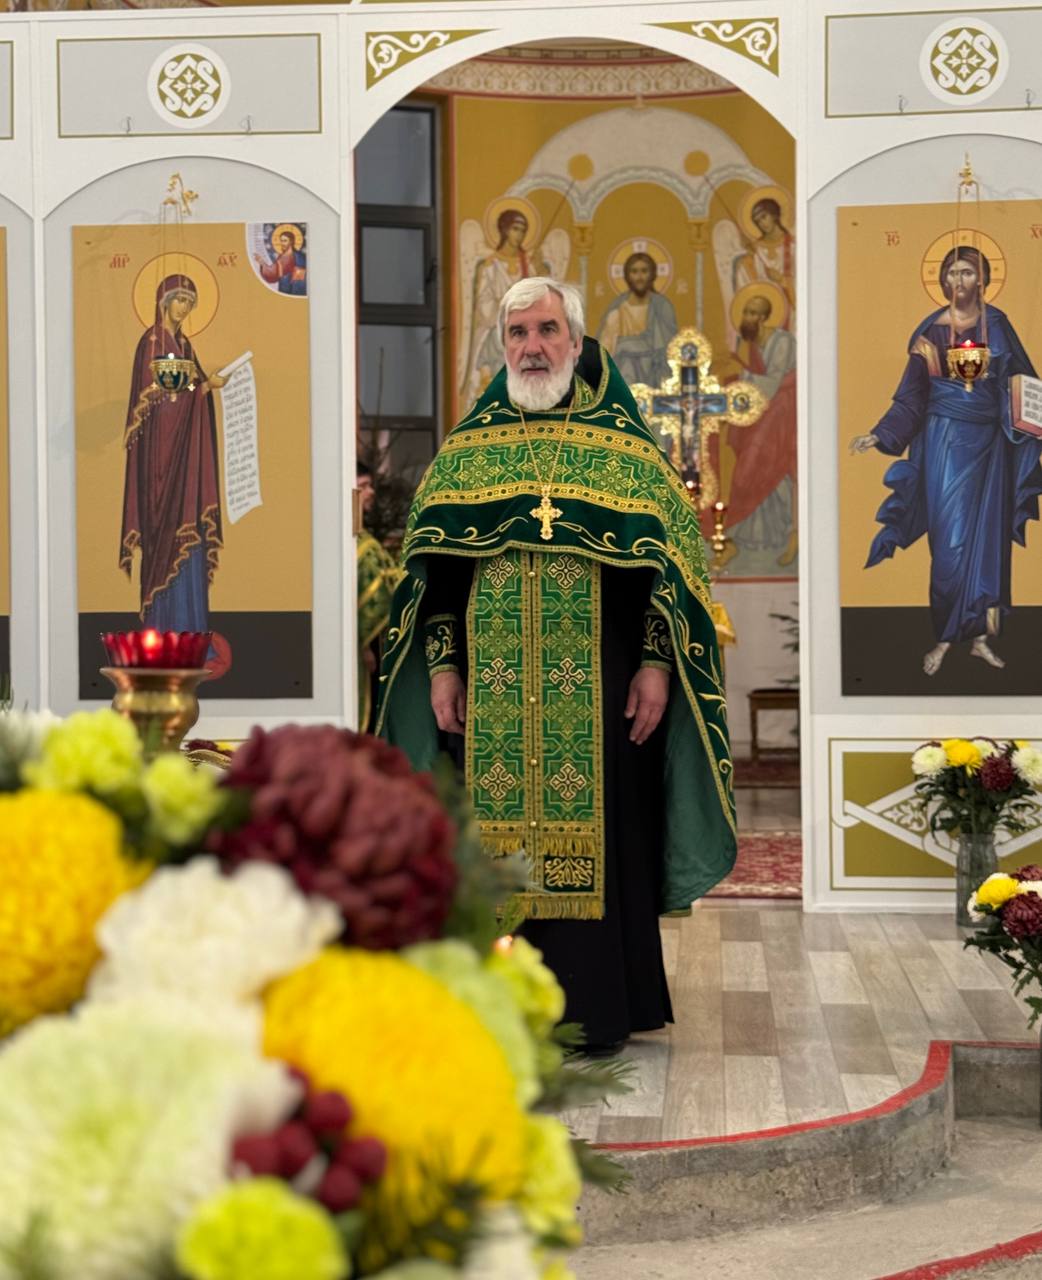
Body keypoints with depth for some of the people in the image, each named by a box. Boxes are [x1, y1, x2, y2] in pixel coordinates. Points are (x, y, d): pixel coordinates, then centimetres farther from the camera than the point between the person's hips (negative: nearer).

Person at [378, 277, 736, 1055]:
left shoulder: (625, 445, 5)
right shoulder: (467, 450, 11)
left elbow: (665, 563, 2)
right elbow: (434, 567, 10)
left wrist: (656, 663, -6)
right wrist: (442, 666, 1)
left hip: (598, 691, -2)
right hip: (491, 694, 2)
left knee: (598, 835, 0)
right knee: (497, 843, 2)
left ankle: (601, 1008, 10)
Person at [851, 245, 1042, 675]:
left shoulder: (996, 324, 5)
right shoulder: (931, 329, 1)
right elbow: (911, 397, 2)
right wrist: (879, 435, -9)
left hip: (990, 442, 2)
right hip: (946, 440, -2)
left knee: (987, 536, 2)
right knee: (950, 540, -6)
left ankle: (979, 635, 9)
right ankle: (944, 636, 3)